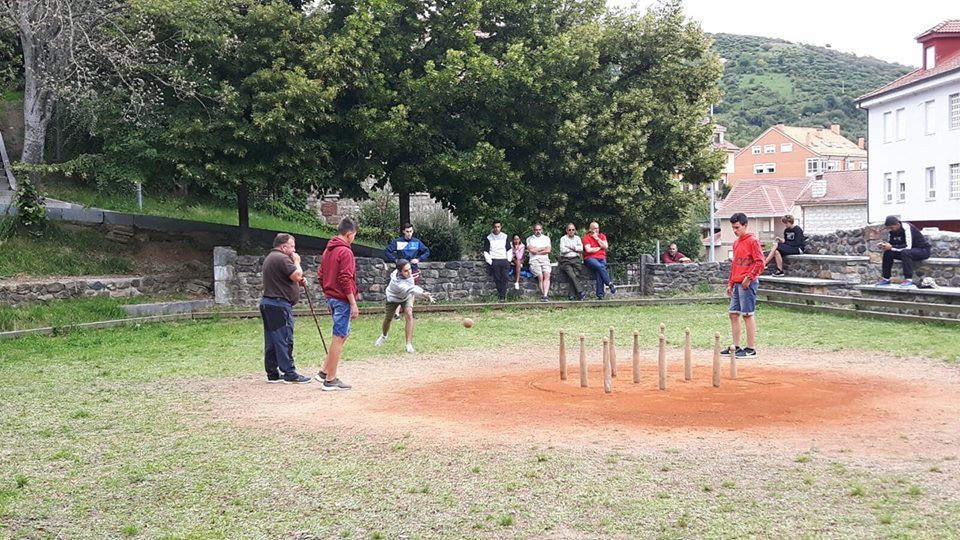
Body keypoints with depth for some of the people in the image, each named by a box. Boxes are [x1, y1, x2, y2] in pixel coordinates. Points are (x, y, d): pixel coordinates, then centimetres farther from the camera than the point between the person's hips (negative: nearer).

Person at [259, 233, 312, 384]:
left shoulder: (269, 258, 21)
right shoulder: (282, 258, -13)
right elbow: (297, 275, -19)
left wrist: (298, 281, 14)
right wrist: (297, 261, -1)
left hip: (267, 302, 10)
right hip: (280, 305, -10)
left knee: (271, 341, 10)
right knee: (284, 340, -7)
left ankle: (272, 374, 13)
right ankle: (289, 373, -5)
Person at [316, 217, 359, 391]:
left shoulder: (328, 250, 13)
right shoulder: (345, 252, -15)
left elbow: (321, 274, 17)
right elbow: (346, 280, -19)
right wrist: (353, 304, -17)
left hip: (330, 297, 9)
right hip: (342, 300, -9)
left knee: (343, 334, 19)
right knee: (339, 337, -3)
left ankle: (325, 371, 17)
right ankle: (330, 380, 0)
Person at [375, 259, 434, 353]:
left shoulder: (407, 272, -26)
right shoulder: (398, 282, -46)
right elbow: (411, 290, -61)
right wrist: (423, 294, -78)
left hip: (407, 296, 4)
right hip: (393, 298, -4)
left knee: (409, 315, -21)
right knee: (388, 319, 16)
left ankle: (409, 345, -22)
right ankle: (383, 336, 52)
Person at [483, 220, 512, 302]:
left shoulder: (505, 237, 15)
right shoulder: (488, 238, 7)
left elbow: (509, 250, 20)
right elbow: (486, 252, 8)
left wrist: (508, 260, 7)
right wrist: (490, 262, -4)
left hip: (504, 260, 1)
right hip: (494, 260, -1)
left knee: (504, 277, -17)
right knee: (497, 278, -14)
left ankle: (502, 296, -18)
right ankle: (503, 295, -11)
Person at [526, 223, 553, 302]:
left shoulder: (546, 238, 20)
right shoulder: (529, 239, 16)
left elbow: (548, 250, 6)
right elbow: (531, 250, -2)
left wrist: (536, 251, 0)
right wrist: (543, 248, 5)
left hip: (545, 259, 1)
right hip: (534, 260, -1)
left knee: (547, 275, -25)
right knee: (540, 276, -23)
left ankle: (545, 295, -35)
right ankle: (544, 295, -21)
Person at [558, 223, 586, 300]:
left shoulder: (577, 238, 21)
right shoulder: (563, 238, 12)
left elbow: (581, 249, 5)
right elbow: (562, 250, -4)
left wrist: (570, 247, 0)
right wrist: (575, 249, 4)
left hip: (575, 259, 2)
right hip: (565, 260, -2)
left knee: (576, 274, -21)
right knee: (571, 275, -26)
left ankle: (573, 295, -25)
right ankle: (581, 292, -31)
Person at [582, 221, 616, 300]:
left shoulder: (602, 236, 16)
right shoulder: (586, 237, 3)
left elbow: (605, 246, 0)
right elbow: (588, 250, -9)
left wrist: (597, 238, -2)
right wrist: (599, 248, 2)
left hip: (601, 258, 2)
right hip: (590, 259, -2)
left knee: (599, 271, -26)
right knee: (600, 266, -33)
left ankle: (600, 294, -30)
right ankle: (610, 284, -31)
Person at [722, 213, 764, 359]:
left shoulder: (752, 241, -8)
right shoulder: (736, 243, 18)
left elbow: (760, 263, -15)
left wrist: (749, 277, -19)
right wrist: (730, 283, 20)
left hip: (747, 284, -9)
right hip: (736, 284, 9)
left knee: (748, 315, -6)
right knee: (733, 314, 9)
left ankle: (751, 349, -2)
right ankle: (736, 347, 16)